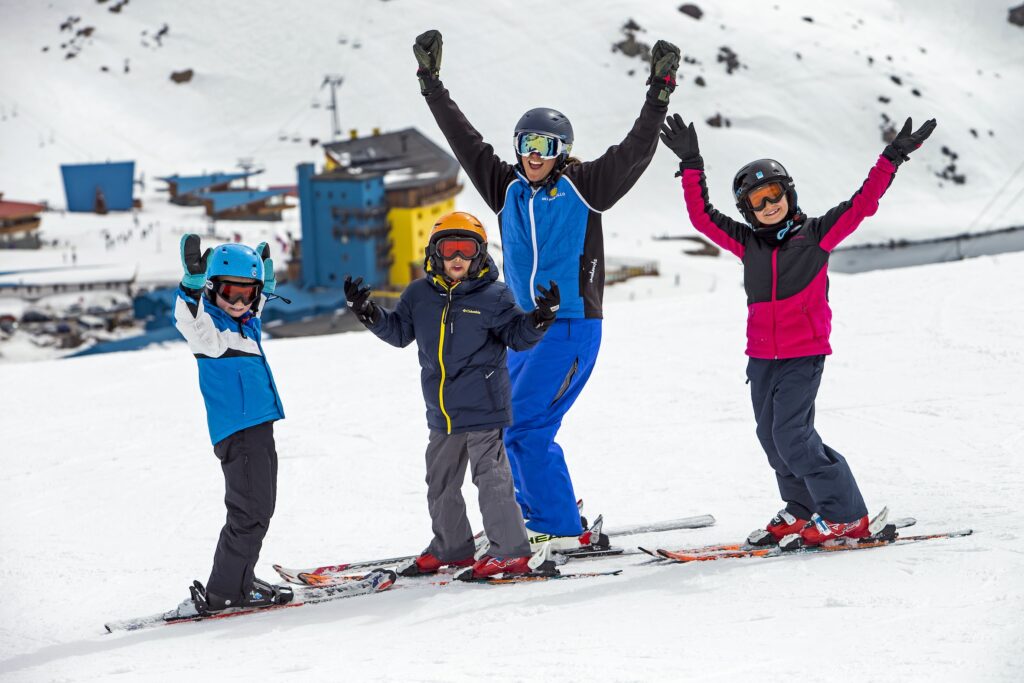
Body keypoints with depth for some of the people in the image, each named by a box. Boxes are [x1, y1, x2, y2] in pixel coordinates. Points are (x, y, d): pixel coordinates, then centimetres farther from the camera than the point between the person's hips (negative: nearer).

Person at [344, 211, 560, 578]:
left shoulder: (493, 296, -6)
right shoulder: (420, 295, 5)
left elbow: (518, 334, -4)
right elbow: (398, 331, 13)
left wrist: (540, 317, -23)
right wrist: (368, 312, -1)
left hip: (482, 408, -6)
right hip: (441, 411, 6)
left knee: (491, 476, -6)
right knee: (440, 481, 17)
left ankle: (510, 551, 0)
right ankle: (451, 547, 32)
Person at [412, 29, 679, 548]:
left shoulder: (582, 188, -2)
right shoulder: (508, 189, 10)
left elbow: (634, 151, -9)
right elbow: (465, 141, 14)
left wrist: (659, 93, -18)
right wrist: (432, 86, 12)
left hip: (572, 326, -7)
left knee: (523, 426, -15)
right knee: (505, 428, 8)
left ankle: (560, 529, -9)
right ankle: (546, 515, 22)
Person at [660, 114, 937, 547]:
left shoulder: (816, 235, -2)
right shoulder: (747, 244, 9)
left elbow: (862, 204, -6)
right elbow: (702, 216, 10)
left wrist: (892, 158, -12)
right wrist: (691, 165, 4)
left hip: (804, 353, -6)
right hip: (761, 357, 6)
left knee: (792, 434, -15)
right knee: (772, 436, 8)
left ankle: (845, 517, -8)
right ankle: (803, 510, 23)